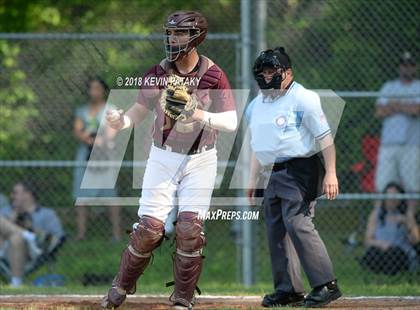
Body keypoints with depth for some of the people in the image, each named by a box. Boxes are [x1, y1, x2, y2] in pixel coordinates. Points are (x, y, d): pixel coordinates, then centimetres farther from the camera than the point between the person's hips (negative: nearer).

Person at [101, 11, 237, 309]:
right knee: (150, 227, -4)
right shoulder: (158, 73, -2)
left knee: (190, 229, -7)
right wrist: (122, 120, -20)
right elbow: (140, 110, 2)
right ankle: (122, 285, 16)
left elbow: (231, 122, -12)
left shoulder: (213, 75, -9)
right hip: (163, 157, 1)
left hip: (201, 159, -1)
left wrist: (200, 115, -30)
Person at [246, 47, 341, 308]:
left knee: (297, 222, -19)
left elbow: (325, 137, -10)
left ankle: (327, 284, -18)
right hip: (273, 175, 8)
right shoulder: (256, 106, 15)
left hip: (299, 170, -8)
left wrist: (331, 173, -18)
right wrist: (253, 179, 23)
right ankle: (288, 289, 14)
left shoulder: (304, 99, -7)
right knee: (276, 228, 7)